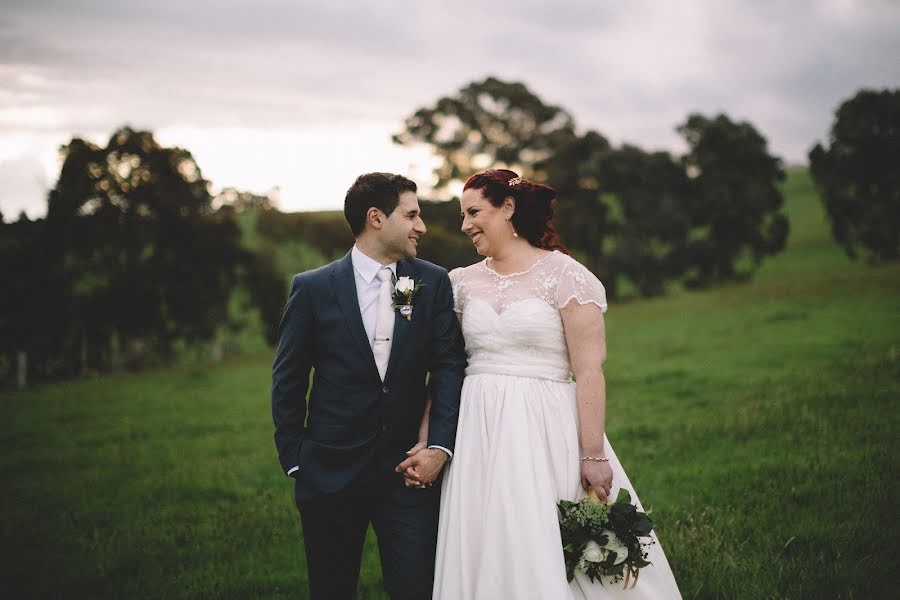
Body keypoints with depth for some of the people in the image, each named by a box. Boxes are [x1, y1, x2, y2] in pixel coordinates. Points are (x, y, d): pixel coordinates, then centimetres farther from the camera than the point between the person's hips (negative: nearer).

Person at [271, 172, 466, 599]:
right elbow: (288, 380, 3)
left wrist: (439, 447, -10)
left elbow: (449, 367, 0)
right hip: (330, 471, -1)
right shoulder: (312, 288, -1)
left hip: (409, 469, 1)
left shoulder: (434, 283, 4)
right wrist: (293, 459, 1)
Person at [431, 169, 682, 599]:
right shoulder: (463, 282, 10)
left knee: (545, 559, -3)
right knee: (484, 555, 6)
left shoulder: (564, 275, -5)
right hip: (478, 434, 5)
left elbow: (589, 372, -9)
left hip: (544, 433, -4)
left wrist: (593, 456, -15)